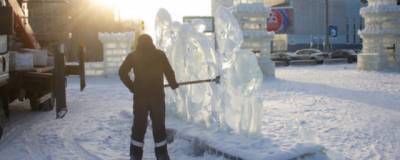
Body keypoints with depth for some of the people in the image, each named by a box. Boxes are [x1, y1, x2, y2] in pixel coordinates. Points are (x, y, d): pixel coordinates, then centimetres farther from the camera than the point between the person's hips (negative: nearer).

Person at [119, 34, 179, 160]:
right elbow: (169, 71, -3)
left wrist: (131, 86, 10)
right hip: (157, 95, -1)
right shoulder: (160, 55, 0)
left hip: (140, 96, 1)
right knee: (159, 126, 8)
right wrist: (173, 83, 15)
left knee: (138, 127, 10)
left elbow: (122, 72, 0)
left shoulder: (133, 56, 4)